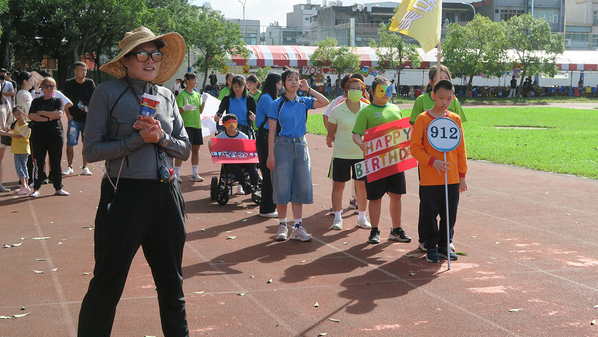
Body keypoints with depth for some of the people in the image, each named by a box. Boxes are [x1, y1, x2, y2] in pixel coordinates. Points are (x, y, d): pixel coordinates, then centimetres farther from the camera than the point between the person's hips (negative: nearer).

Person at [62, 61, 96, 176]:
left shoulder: (90, 83, 4)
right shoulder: (68, 84, 3)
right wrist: (68, 115, -3)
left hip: (87, 119, 1)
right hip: (73, 119, -1)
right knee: (70, 144, -3)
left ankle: (85, 167, 13)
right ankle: (69, 167, 10)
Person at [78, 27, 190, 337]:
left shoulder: (167, 96, 9)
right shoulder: (108, 93, -5)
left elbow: (185, 149, 10)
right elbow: (92, 149, -9)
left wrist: (162, 138, -10)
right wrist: (139, 139, -17)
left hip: (165, 195, 5)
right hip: (124, 195, -5)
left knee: (171, 282, 16)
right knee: (107, 284, 3)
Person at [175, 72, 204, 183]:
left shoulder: (197, 95, 15)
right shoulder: (182, 94, -5)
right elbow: (178, 111, -9)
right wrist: (184, 108, -28)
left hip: (197, 124, 6)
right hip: (186, 124, -6)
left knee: (196, 149, 7)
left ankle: (195, 174, 12)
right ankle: (176, 174, -2)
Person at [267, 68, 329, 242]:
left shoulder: (304, 102, 7)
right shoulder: (277, 104, -3)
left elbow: (325, 102, -1)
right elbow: (272, 131, -4)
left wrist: (308, 89, 0)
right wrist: (271, 154, -9)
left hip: (301, 145, 4)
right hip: (282, 146, -3)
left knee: (300, 187, 4)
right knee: (282, 187, -1)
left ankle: (298, 227, 10)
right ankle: (282, 226, 12)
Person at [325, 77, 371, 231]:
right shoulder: (337, 111, -5)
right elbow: (331, 134, 6)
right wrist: (330, 139, -8)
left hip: (362, 154, 2)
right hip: (341, 154, -1)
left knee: (362, 185, 7)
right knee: (338, 185, 4)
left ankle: (362, 218, 23)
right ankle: (337, 218, 18)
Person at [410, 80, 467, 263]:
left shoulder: (455, 119, 5)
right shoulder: (423, 119, -4)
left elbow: (461, 149, 9)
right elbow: (415, 148, -5)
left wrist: (462, 175, 8)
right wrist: (432, 161, -18)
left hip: (452, 178, 3)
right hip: (429, 178, -3)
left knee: (450, 214, 8)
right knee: (429, 213, 3)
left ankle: (444, 245, 23)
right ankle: (431, 247, 17)